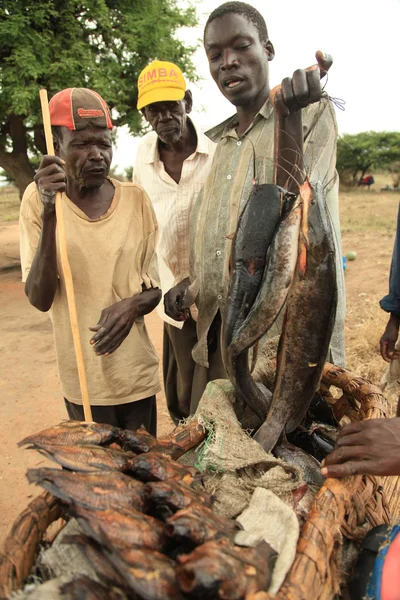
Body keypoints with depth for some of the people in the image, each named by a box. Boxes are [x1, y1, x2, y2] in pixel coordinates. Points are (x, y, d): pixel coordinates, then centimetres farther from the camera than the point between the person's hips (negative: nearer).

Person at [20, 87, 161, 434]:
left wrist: (133, 305, -20)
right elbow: (39, 299, -13)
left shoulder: (136, 199, -4)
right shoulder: (38, 199, -7)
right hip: (83, 379, -1)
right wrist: (49, 215, -25)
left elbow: (156, 287, 3)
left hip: (138, 373, 2)